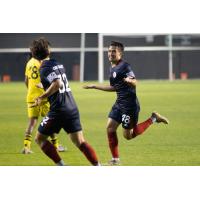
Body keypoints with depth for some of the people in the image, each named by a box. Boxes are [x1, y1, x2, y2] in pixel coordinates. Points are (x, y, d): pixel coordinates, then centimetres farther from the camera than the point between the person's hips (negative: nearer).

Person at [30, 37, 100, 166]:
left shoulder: (45, 68, -9)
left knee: (40, 139, 9)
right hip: (72, 108, 7)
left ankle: (62, 166, 0)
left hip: (58, 111, -7)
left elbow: (57, 84, -25)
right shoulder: (58, 65, 14)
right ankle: (98, 167, -6)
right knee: (80, 142, 8)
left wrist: (42, 97, -19)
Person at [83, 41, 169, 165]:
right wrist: (94, 86, 28)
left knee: (128, 135, -4)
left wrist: (129, 80, -47)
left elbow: (135, 83, -23)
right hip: (120, 103, 9)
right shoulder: (113, 68, 14)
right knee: (110, 128, 3)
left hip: (129, 104, -9)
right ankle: (115, 159, 11)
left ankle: (153, 119, 8)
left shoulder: (124, 66, -14)